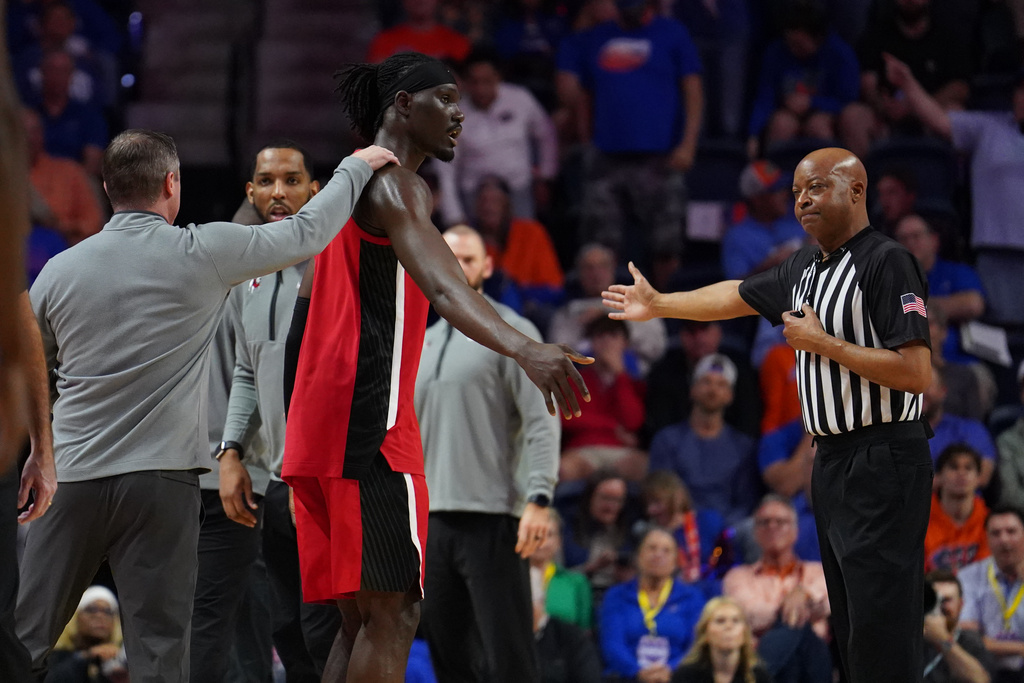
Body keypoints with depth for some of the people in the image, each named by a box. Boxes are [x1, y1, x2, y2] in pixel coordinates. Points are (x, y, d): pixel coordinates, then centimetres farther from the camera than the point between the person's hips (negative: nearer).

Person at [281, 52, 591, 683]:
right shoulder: (392, 184, -10)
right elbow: (441, 284, -30)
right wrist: (522, 348, -46)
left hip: (319, 428, 10)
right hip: (368, 422, -10)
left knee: (362, 618, 10)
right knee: (392, 610, -13)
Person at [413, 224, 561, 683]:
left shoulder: (513, 332, -1)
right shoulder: (423, 343, 19)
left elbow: (541, 421, -8)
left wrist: (538, 498, -19)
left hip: (492, 519, -6)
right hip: (433, 519, 6)